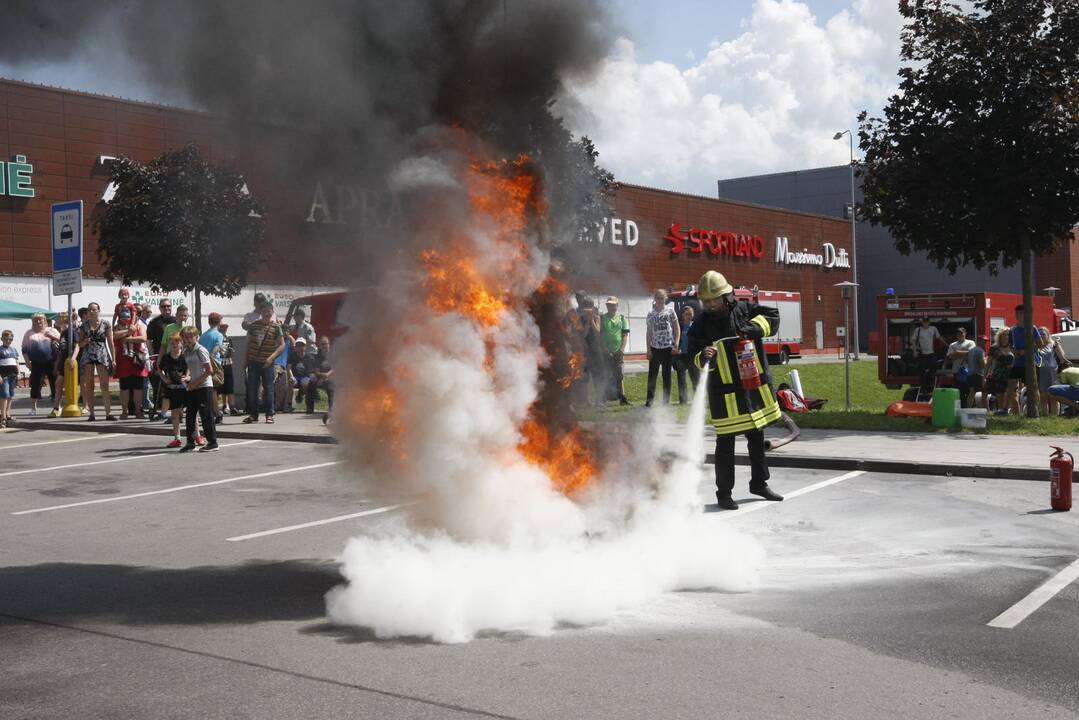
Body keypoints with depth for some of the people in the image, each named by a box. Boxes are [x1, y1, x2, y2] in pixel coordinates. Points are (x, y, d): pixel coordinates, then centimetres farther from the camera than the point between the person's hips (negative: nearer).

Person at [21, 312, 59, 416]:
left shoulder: (51, 331, 11)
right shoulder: (29, 333, 13)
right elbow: (24, 349, 12)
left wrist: (52, 336, -15)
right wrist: (27, 361, 0)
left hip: (51, 362, -1)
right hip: (36, 363, 1)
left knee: (54, 383, 0)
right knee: (35, 384, 1)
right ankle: (33, 408, 10)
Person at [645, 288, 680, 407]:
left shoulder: (670, 311, 3)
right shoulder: (651, 314, 7)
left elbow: (677, 329, 3)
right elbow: (648, 333, 8)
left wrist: (676, 345, -6)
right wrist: (649, 349, 1)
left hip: (668, 348, -1)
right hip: (655, 348, 1)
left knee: (667, 375, 5)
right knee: (652, 374, -1)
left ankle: (666, 400, 10)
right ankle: (649, 399, 3)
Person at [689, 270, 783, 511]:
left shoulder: (744, 310, 2)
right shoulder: (701, 326, -4)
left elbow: (772, 317, -3)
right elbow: (696, 359, -8)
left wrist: (753, 328, -19)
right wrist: (704, 356, -32)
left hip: (756, 385, 4)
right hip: (726, 393, -3)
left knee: (757, 437, 17)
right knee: (725, 443, -1)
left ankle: (759, 482, 34)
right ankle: (724, 492, 9)